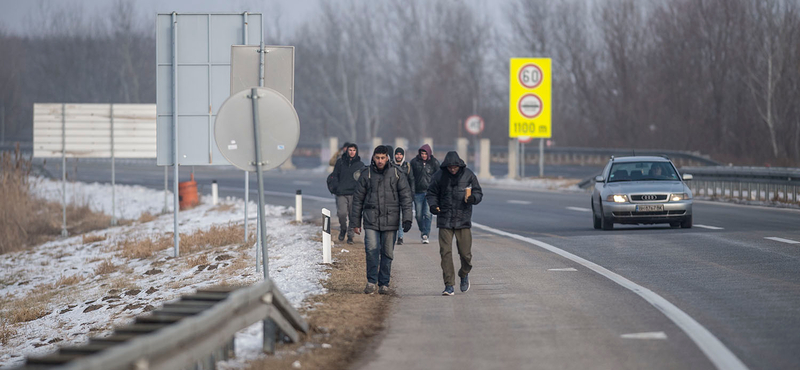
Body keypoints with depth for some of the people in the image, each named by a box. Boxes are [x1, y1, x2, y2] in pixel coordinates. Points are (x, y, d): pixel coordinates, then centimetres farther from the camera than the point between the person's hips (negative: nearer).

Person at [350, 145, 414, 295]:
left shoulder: (397, 174, 2)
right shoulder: (366, 174, 4)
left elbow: (405, 197, 2)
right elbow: (358, 199, 9)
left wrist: (407, 219, -7)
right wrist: (355, 222, 8)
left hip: (390, 220, 0)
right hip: (371, 219, 0)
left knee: (387, 253, 3)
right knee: (372, 249, -15)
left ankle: (384, 283, 14)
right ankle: (371, 281, -3)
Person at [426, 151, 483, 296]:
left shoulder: (468, 175, 0)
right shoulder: (439, 176, -1)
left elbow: (478, 192, 7)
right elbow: (431, 193, 9)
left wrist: (473, 198, -15)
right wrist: (433, 205, -11)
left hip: (463, 220, 0)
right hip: (445, 220, 0)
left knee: (465, 253, 3)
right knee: (445, 252, -8)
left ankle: (464, 274, 34)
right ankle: (449, 285, -3)